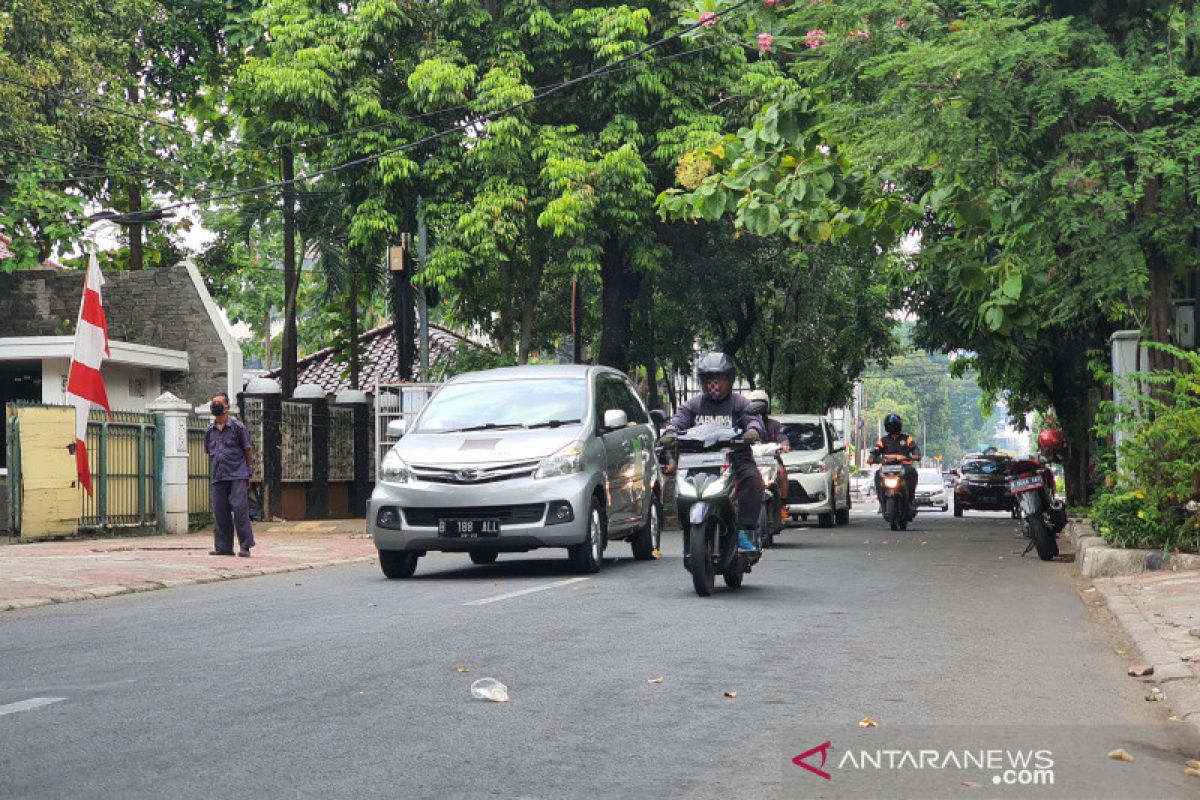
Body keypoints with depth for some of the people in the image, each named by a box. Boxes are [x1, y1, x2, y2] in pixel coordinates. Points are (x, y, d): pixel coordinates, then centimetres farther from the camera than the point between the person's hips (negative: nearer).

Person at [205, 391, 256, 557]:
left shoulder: (237, 427, 2)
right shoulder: (209, 431, 14)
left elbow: (248, 450, 4)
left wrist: (248, 474, 0)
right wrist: (211, 475, 18)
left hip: (237, 476, -5)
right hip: (217, 478, 5)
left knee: (240, 509, -10)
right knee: (220, 512, 4)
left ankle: (245, 546, -6)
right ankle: (223, 546, 10)